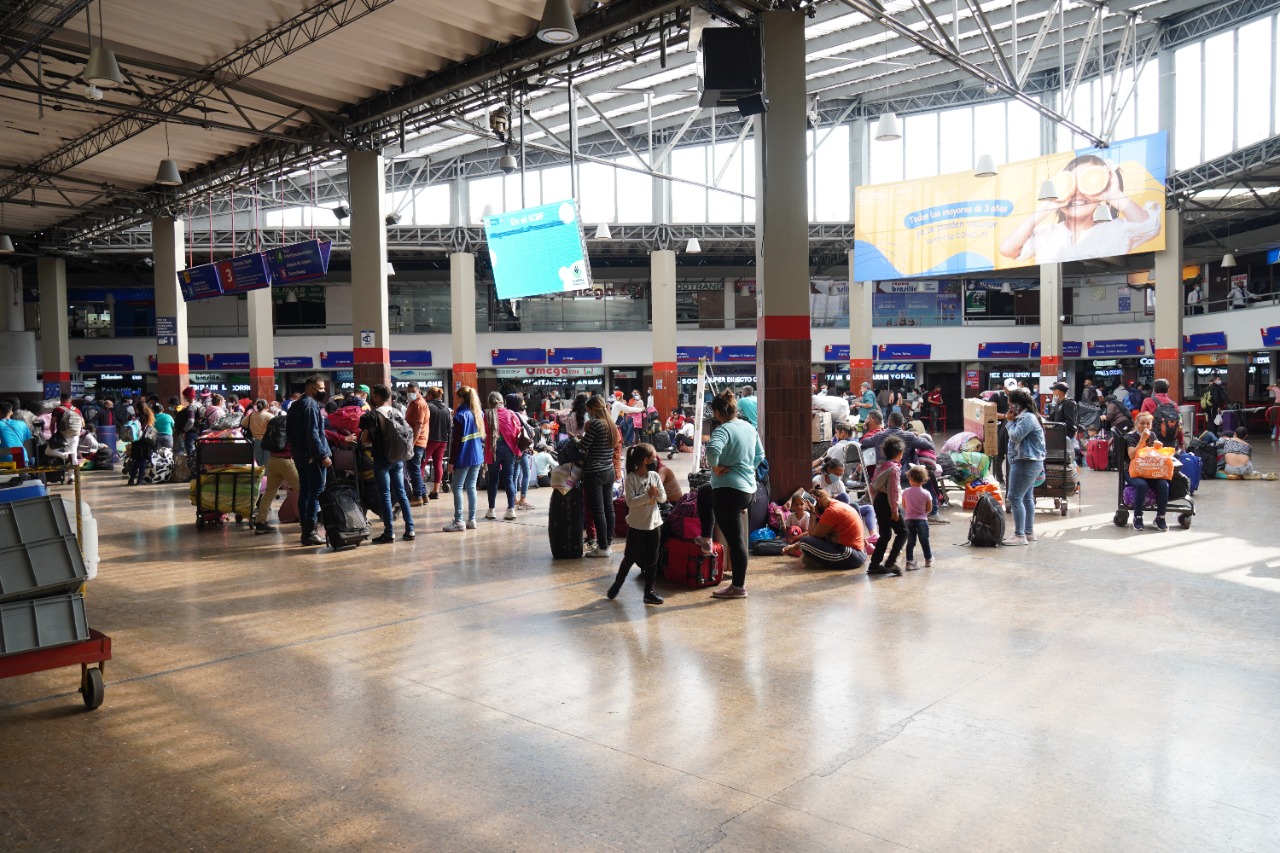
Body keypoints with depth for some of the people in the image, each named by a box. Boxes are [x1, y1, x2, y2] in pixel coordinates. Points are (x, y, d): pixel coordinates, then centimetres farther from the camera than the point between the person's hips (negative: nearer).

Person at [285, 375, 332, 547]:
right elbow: (313, 434, -22)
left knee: (304, 492, 12)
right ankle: (310, 532, -9)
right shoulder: (311, 405, -15)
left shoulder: (296, 405, 16)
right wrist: (323, 455, -20)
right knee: (316, 494, -7)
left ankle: (306, 530, 18)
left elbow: (290, 432, 20)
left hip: (299, 454, 10)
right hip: (313, 457, -10)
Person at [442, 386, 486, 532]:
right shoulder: (479, 413, 8)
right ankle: (472, 520, 14)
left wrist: (451, 461, -11)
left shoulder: (461, 415, -13)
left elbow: (456, 441, -14)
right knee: (471, 487, 12)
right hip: (477, 456, 7)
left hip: (463, 458, -7)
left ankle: (459, 522, -1)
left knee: (457, 488, 0)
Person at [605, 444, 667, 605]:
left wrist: (657, 493, -18)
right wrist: (648, 495, -28)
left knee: (652, 560, 8)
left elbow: (663, 498, 3)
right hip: (637, 525, -4)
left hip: (654, 523, 5)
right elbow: (630, 502, -20)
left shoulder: (654, 476, 2)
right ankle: (617, 584, 29)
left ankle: (649, 592, 18)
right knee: (630, 558, 7)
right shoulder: (631, 478, -13)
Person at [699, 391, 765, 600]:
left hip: (729, 491, -9)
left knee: (735, 540, -1)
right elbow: (760, 454, 19)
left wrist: (715, 467, -20)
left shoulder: (723, 430, -17)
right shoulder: (749, 427, 10)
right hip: (750, 490, 9)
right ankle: (705, 540, 36)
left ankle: (738, 587, 7)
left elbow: (713, 449, -37)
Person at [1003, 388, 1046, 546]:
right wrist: (1013, 421, 6)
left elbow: (1015, 437, -20)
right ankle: (1029, 532, 23)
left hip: (1026, 463, -11)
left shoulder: (1027, 418, -18)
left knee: (1015, 498, -10)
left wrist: (1011, 421, -10)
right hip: (1030, 462, 11)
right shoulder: (1027, 417, 16)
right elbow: (1016, 437, 18)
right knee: (1027, 498, 16)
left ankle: (1019, 535, -8)